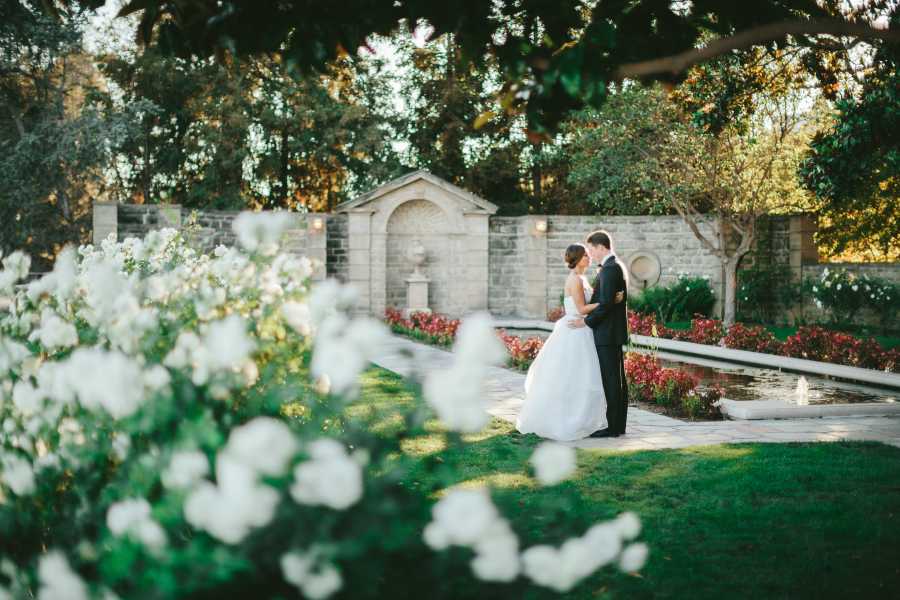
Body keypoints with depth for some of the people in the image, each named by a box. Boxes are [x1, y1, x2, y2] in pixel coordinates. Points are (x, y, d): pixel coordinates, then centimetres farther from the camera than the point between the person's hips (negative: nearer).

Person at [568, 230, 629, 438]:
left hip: (607, 334, -10)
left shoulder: (609, 269, -17)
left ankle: (613, 427, -3)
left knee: (611, 380, -6)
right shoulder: (617, 266, 16)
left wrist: (587, 321, -13)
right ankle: (619, 425, 18)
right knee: (618, 379, 12)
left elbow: (606, 303, -23)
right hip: (615, 331, 10)